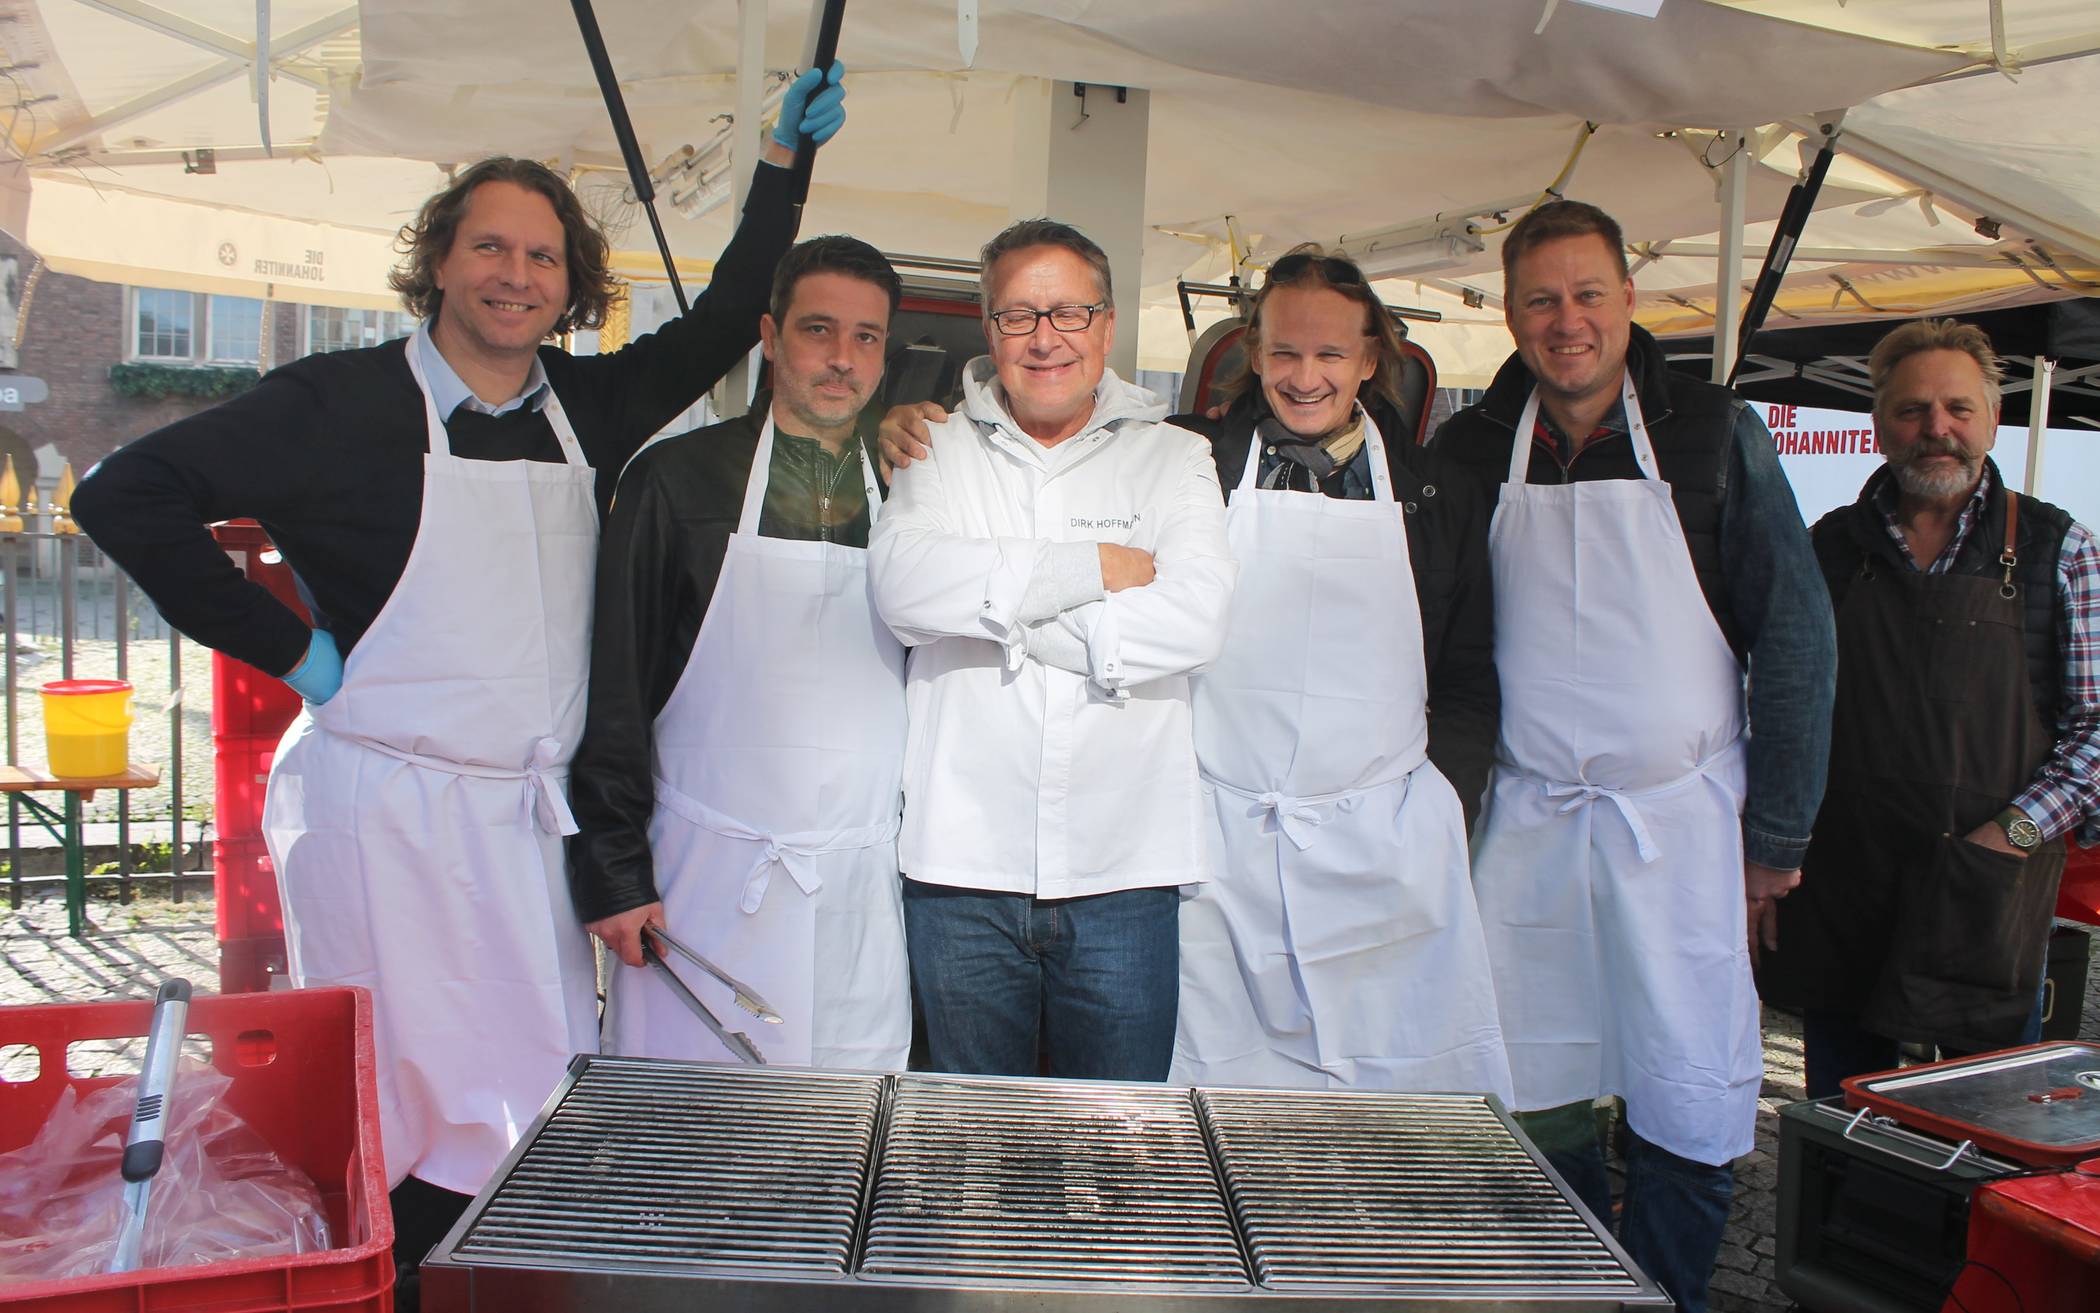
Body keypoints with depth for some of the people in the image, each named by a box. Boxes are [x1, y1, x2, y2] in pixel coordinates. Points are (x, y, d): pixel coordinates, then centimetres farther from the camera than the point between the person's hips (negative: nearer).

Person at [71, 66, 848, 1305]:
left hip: (533, 810, 5)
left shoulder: (585, 409, 10)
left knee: (545, 1113, 9)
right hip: (387, 804, -5)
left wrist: (784, 164, 10)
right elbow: (126, 495, -7)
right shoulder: (344, 400, -5)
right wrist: (288, 646, -10)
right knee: (415, 1124, 0)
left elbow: (723, 325, 18)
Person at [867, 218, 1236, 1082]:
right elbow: (901, 584, -12)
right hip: (964, 861, 1)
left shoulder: (1173, 459, 7)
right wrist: (1092, 568, -12)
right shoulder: (940, 453, 9)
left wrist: (996, 606, -10)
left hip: (1122, 873, 0)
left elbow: (1193, 619, -11)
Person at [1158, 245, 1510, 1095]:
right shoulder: (1196, 463, 5)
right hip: (1219, 842, -1)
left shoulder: (1440, 496, 12)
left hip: (1387, 852, 2)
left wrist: (1442, 808, 6)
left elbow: (1468, 681, 15)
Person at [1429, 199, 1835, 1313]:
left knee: (1686, 1111, 3)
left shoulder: (1713, 431, -2)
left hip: (1679, 817, -2)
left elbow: (1794, 633, -2)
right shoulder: (1471, 448, 4)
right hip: (1523, 822, 2)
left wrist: (1778, 830, -4)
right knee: (1528, 1094, 10)